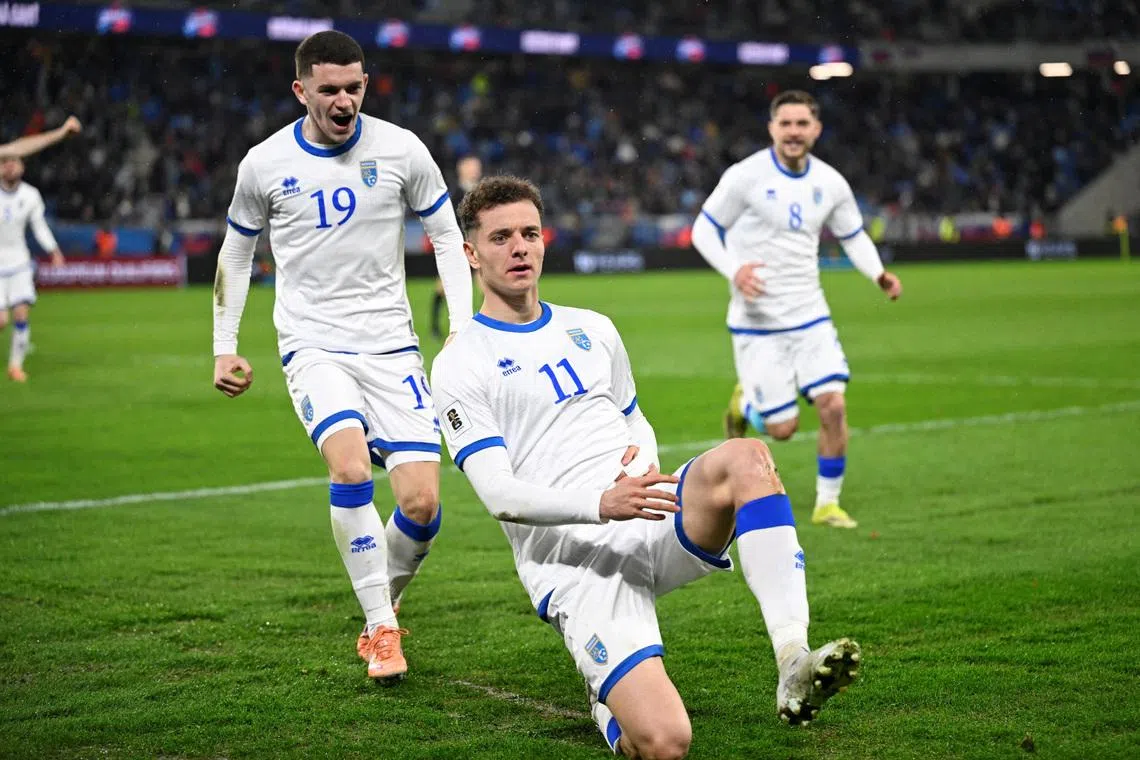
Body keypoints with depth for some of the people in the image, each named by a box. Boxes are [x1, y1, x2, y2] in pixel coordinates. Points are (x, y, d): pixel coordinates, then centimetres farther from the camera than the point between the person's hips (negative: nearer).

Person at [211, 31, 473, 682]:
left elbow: (448, 237, 8)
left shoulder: (401, 150, -3)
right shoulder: (265, 163, -1)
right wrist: (224, 347, 9)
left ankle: (382, 606, 23)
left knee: (422, 504, -9)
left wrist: (464, 331, 0)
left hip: (391, 344, 1)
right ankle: (382, 629, -13)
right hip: (313, 345, -1)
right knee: (351, 466, -27)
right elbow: (236, 253, 14)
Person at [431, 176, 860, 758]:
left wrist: (644, 457, 4)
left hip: (654, 528, 5)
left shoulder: (592, 329, 20)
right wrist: (601, 504, -27)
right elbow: (499, 494, -10)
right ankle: (609, 702, 14)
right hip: (575, 565, -5)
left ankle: (794, 661, -32)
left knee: (744, 458, -28)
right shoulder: (459, 366, 1)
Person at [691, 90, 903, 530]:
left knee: (833, 406, -10)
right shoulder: (746, 176, -11)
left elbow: (853, 237, 16)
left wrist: (878, 274, -3)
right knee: (782, 428, -4)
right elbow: (703, 230, -5)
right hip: (758, 323, -4)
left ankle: (828, 503, 8)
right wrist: (734, 269, -22)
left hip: (810, 316, 4)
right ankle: (744, 402, 32)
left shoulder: (830, 183, 3)